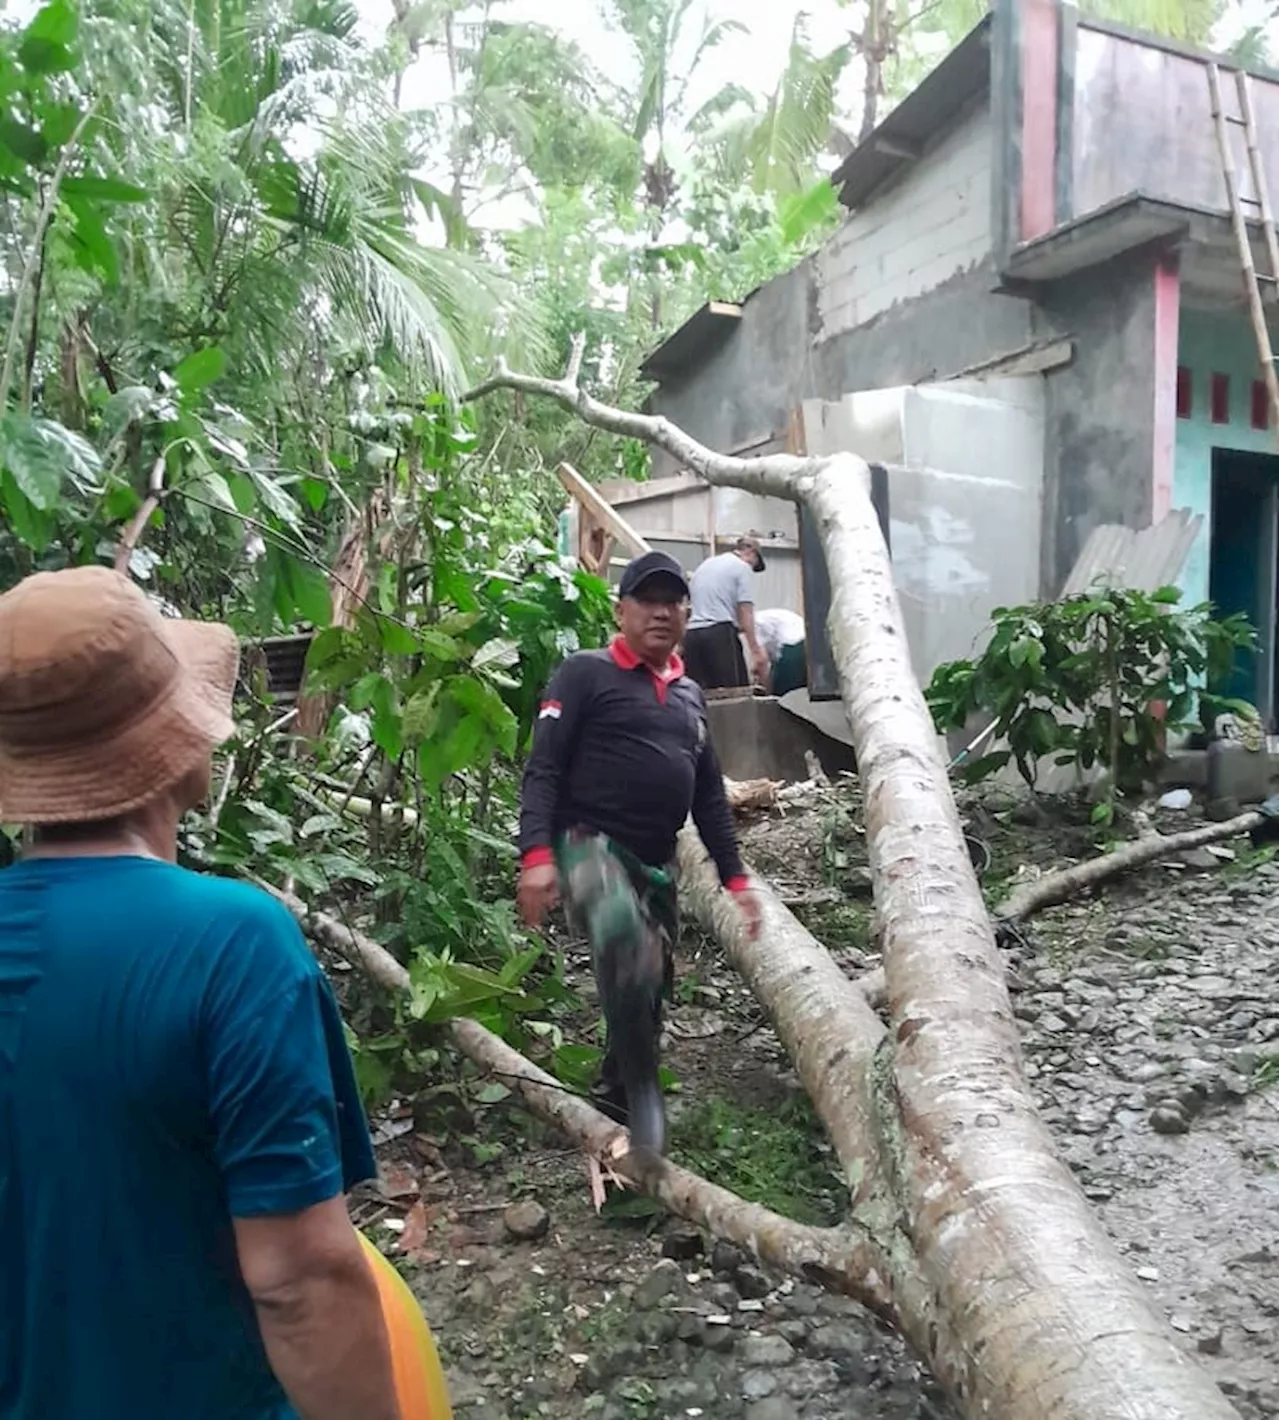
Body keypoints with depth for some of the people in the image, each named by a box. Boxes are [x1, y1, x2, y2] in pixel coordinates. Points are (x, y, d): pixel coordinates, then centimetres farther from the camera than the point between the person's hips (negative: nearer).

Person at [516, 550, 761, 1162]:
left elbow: (709, 794, 22)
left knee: (650, 990, 11)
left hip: (657, 861, 7)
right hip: (589, 844, -7)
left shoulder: (689, 694, 19)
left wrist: (734, 876, 16)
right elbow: (543, 769, -9)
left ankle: (615, 1103, 33)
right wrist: (537, 854, -23)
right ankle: (641, 1087, -18)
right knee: (623, 935, -35)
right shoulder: (586, 673, -2)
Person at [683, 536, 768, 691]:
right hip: (720, 633, -7)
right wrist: (755, 650, -11)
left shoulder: (704, 565, 26)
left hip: (691, 634, 7)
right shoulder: (742, 567, 5)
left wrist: (682, 644, 27)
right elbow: (745, 611, -6)